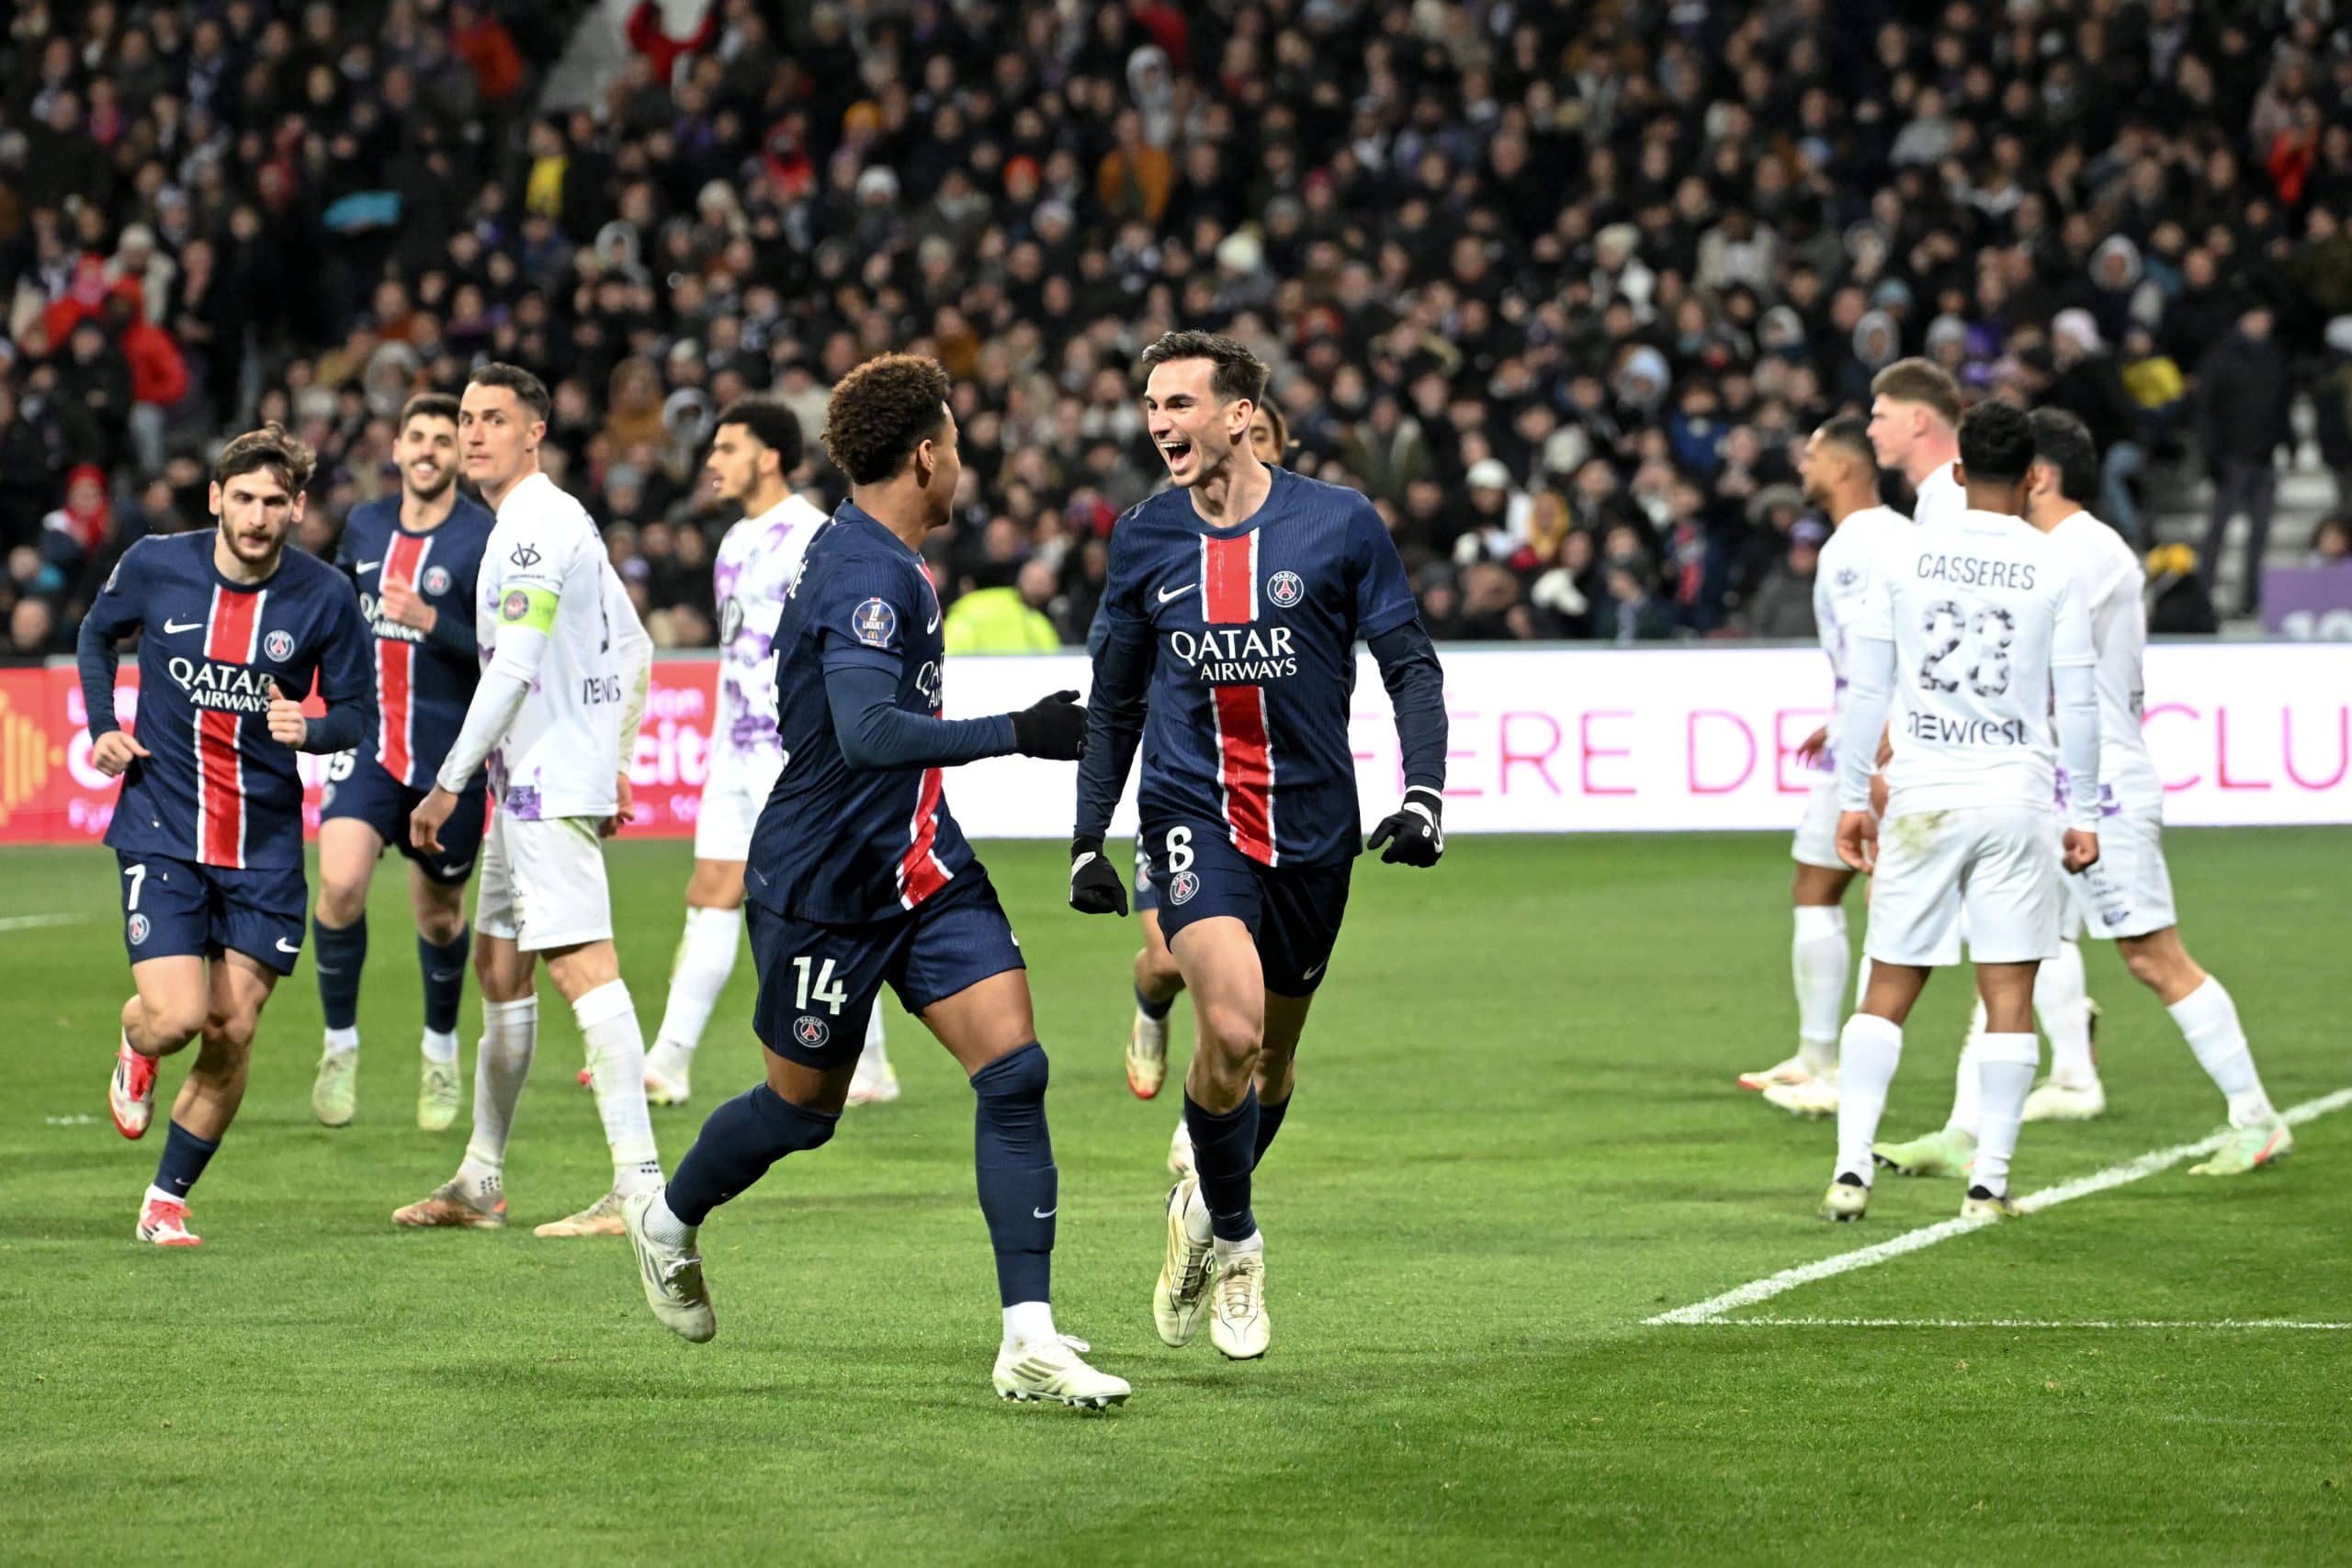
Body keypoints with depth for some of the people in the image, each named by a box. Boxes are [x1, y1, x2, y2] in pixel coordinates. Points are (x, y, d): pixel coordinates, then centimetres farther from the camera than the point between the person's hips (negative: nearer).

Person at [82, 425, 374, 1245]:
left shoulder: (326, 596, -6)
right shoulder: (154, 566, -5)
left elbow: (357, 712, 3)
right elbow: (96, 632, 16)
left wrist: (311, 729, -20)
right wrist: (103, 727, 3)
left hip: (265, 847, 1)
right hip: (162, 832, -1)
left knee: (231, 1036, 0)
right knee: (177, 1015, -14)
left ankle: (169, 1200, 17)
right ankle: (135, 1047, 25)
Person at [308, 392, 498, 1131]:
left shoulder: (486, 539, -10)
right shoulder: (365, 525, 5)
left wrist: (429, 621, -26)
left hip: (449, 756, -2)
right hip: (368, 741, 3)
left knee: (439, 914, 10)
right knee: (340, 884, -17)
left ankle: (441, 1050, 35)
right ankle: (340, 1045, 0)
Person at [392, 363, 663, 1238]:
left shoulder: (537, 526, -13)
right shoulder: (559, 522, 19)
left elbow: (511, 670, -19)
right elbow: (636, 651, 25)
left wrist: (447, 785, -17)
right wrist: (614, 761, 24)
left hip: (551, 785, -11)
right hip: (527, 783, 11)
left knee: (584, 969, -15)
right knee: (499, 968, 15)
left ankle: (639, 1188, -19)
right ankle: (481, 1183, 22)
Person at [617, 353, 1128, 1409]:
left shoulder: (885, 563, 10)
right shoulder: (867, 573, -21)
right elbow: (867, 732, -34)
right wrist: (1014, 734, -33)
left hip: (919, 867, 8)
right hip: (825, 885, -8)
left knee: (1014, 1066, -9)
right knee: (803, 1104, 9)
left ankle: (1030, 1340, -13)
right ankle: (669, 1220, 41)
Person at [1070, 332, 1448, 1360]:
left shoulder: (1340, 524, -5)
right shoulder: (1142, 542, 2)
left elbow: (1411, 665, 0)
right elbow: (1117, 700, 13)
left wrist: (1424, 794, -13)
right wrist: (1088, 839, 11)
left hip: (1312, 822, 1)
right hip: (1194, 814, -1)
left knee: (1273, 1057, 11)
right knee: (1231, 1029, -22)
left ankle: (1208, 1208, 39)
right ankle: (1230, 1236, 0)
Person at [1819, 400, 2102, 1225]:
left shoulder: (1905, 553, 2)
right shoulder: (2053, 567, -1)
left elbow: (1868, 687, 3)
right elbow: (2078, 702, 1)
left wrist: (1855, 799, 10)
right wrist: (2084, 815, 8)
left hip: (1921, 793, 1)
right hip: (2017, 793, -1)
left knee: (1888, 987, 7)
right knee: (2008, 991, 3)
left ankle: (1851, 1165, -4)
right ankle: (1989, 1181, 1)